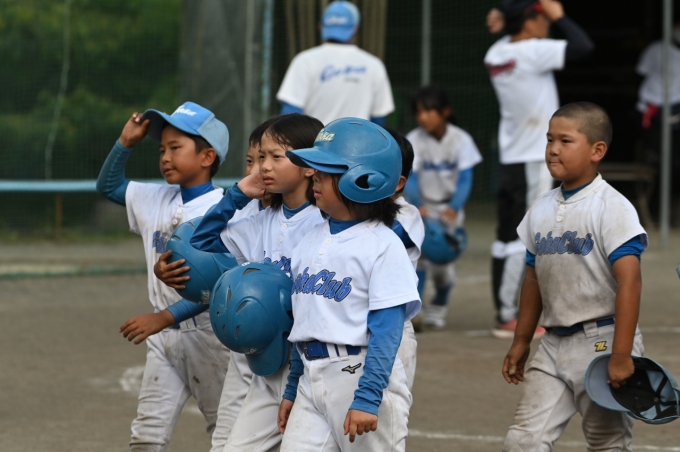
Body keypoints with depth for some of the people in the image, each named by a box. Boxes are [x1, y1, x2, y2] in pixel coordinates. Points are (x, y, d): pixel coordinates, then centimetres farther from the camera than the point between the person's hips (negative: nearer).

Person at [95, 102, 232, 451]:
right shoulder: (156, 200, 8)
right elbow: (108, 186, 23)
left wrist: (166, 316, -24)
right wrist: (125, 143, 8)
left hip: (208, 335, -6)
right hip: (163, 336, 6)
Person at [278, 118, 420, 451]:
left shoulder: (383, 246, -10)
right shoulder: (311, 242, 12)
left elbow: (386, 330, -14)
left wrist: (367, 398, -21)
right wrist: (292, 390, 20)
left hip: (361, 374, -7)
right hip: (312, 378, 7)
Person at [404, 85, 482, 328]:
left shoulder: (460, 140, -12)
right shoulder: (414, 140, -11)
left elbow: (465, 180, -15)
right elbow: (410, 179, -17)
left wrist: (454, 208, -33)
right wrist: (417, 206, -35)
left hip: (449, 208, 0)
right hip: (422, 206, 0)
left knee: (442, 259, -9)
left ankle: (439, 305, 19)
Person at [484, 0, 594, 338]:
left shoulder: (497, 53, 6)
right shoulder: (532, 52, -17)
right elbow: (582, 45, -21)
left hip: (510, 159, 8)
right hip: (534, 161, -8)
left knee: (507, 237, 10)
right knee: (523, 239, -5)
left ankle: (504, 313, 15)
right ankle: (509, 318, -4)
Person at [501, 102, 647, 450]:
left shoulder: (611, 208, -12)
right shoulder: (542, 210, 9)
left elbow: (629, 281, -18)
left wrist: (621, 356, -22)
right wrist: (521, 342, 19)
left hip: (602, 341, -6)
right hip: (555, 343, 6)